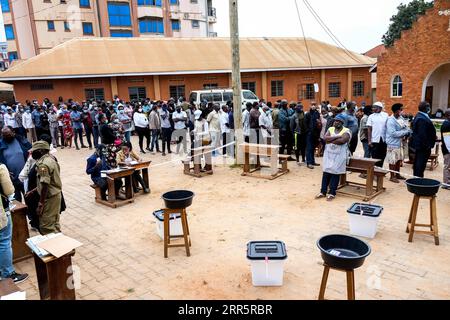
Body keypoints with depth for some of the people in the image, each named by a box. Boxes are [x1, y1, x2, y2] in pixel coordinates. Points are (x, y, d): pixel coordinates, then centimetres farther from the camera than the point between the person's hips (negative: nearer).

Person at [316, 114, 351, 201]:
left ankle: (332, 193, 7)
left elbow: (341, 141, -23)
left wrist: (330, 140, -11)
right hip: (328, 154, 4)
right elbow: (325, 138, -8)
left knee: (335, 174, -2)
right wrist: (337, 136, -15)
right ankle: (323, 192, 12)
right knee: (326, 173, 4)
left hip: (339, 156, -4)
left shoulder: (346, 131, -5)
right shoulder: (330, 129, 10)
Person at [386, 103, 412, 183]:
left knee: (399, 160, 17)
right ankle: (392, 176, 10)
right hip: (393, 144, -9)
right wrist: (404, 132, -17)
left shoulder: (400, 119, 8)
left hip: (399, 143, 9)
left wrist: (407, 131, -5)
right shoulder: (391, 121, -17)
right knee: (392, 161, 0)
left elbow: (404, 128, 17)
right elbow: (393, 133, -22)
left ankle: (397, 174, 30)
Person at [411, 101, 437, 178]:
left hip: (418, 145, 11)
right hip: (423, 146, -11)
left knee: (417, 163, 17)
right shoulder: (422, 119, -22)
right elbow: (422, 134, -25)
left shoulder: (419, 116, 12)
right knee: (421, 164, -5)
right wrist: (426, 145, -21)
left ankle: (416, 177, 26)